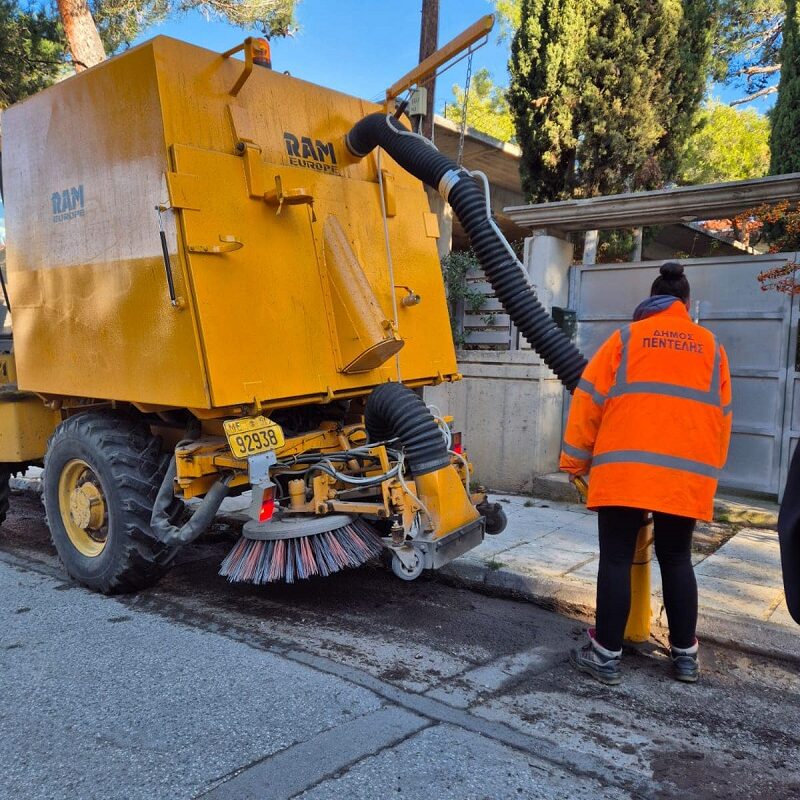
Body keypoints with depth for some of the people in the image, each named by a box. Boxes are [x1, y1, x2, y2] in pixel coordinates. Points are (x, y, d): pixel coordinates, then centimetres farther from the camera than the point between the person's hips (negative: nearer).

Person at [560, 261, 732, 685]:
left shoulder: (626, 338, 6)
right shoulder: (711, 347, 15)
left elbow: (588, 401, 2)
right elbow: (722, 417, 19)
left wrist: (574, 461, 9)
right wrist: (710, 470, 28)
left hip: (624, 470, -3)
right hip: (688, 476, 3)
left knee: (616, 560, 2)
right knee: (676, 560, 15)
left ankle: (606, 655, 7)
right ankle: (685, 655, 23)